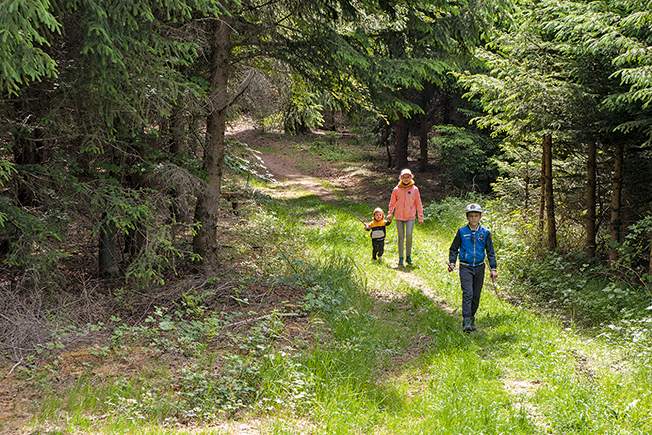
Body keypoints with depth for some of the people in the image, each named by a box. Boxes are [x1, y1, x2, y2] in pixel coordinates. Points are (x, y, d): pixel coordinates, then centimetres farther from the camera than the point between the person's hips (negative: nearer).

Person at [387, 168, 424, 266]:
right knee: (401, 237, 2)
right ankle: (400, 258, 7)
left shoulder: (414, 189, 4)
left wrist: (421, 217, 6)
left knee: (409, 235, -13)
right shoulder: (396, 189, 5)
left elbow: (418, 204, 8)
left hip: (410, 217, -1)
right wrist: (390, 213, -3)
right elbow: (392, 203, 11)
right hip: (399, 217, 1)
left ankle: (408, 256, 2)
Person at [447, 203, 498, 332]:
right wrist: (452, 262, -3)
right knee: (467, 293, -14)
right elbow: (454, 248, 9)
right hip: (465, 267, -2)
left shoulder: (485, 233, 3)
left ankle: (472, 318, 25)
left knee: (476, 295, 8)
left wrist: (493, 268, 1)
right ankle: (466, 322, -17)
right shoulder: (462, 232, 0)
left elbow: (490, 252, 7)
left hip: (479, 267, 2)